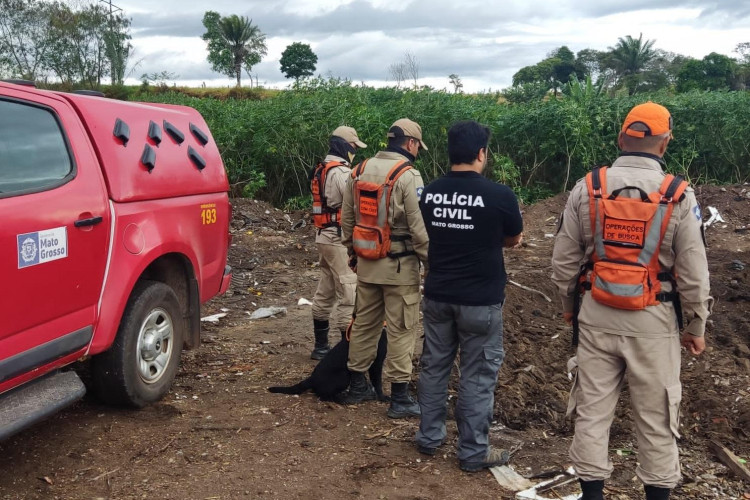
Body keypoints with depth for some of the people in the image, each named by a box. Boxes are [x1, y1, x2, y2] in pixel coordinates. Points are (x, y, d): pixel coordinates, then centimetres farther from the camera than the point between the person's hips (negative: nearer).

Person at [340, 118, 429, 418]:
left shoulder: (360, 171, 6)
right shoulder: (408, 176, -15)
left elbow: (347, 219, 12)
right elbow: (419, 228, -18)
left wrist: (353, 252, 22)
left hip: (367, 263, 7)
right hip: (399, 266, -7)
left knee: (364, 323, 16)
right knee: (401, 330, 2)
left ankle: (357, 386, 27)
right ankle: (400, 398, 8)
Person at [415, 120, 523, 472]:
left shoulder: (430, 192, -2)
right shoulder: (499, 195, -14)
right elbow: (513, 240, 3)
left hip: (437, 294, 5)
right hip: (480, 300, -4)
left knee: (434, 366, 16)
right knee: (477, 375, 6)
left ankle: (429, 437, 29)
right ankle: (473, 452, 16)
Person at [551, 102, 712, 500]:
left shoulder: (587, 188, -4)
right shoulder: (679, 196, -10)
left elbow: (564, 259, 2)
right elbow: (693, 272, -6)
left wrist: (569, 304, 17)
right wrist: (696, 326, 7)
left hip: (596, 315, 2)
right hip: (652, 321, -2)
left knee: (592, 408, 11)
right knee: (656, 416, 12)